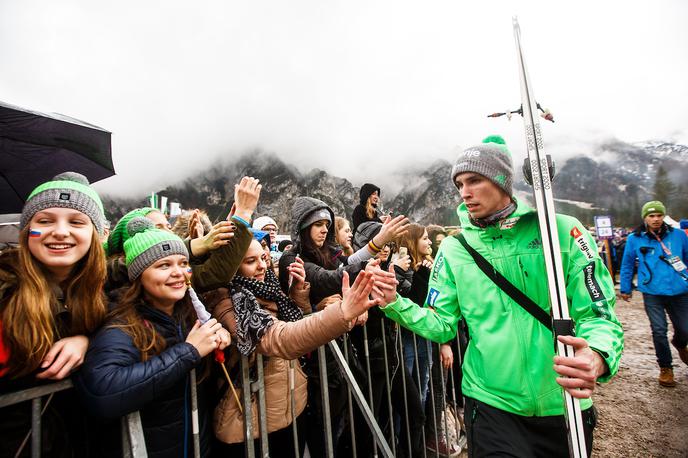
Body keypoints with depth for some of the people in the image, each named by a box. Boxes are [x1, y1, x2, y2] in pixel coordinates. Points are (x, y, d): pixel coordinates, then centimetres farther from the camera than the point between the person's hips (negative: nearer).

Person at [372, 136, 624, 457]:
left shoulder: (563, 231, -9)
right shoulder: (453, 249, -5)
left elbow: (598, 313, -8)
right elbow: (441, 325, -4)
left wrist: (597, 356, -30)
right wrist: (395, 304, -21)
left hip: (564, 402, 2)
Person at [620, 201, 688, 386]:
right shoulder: (635, 239, -2)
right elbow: (627, 265, 6)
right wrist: (625, 289, 10)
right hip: (652, 294, -2)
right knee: (659, 331, 0)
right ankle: (665, 368, 19)